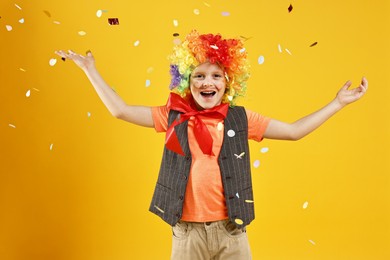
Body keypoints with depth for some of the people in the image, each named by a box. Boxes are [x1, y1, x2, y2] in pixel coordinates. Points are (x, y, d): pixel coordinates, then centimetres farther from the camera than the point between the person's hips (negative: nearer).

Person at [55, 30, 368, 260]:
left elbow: (294, 131, 5)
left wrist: (337, 103, 3)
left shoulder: (240, 119, 2)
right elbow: (121, 110, 2)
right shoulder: (174, 117, 1)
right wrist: (90, 70, 2)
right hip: (187, 230, 0)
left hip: (231, 230, 0)